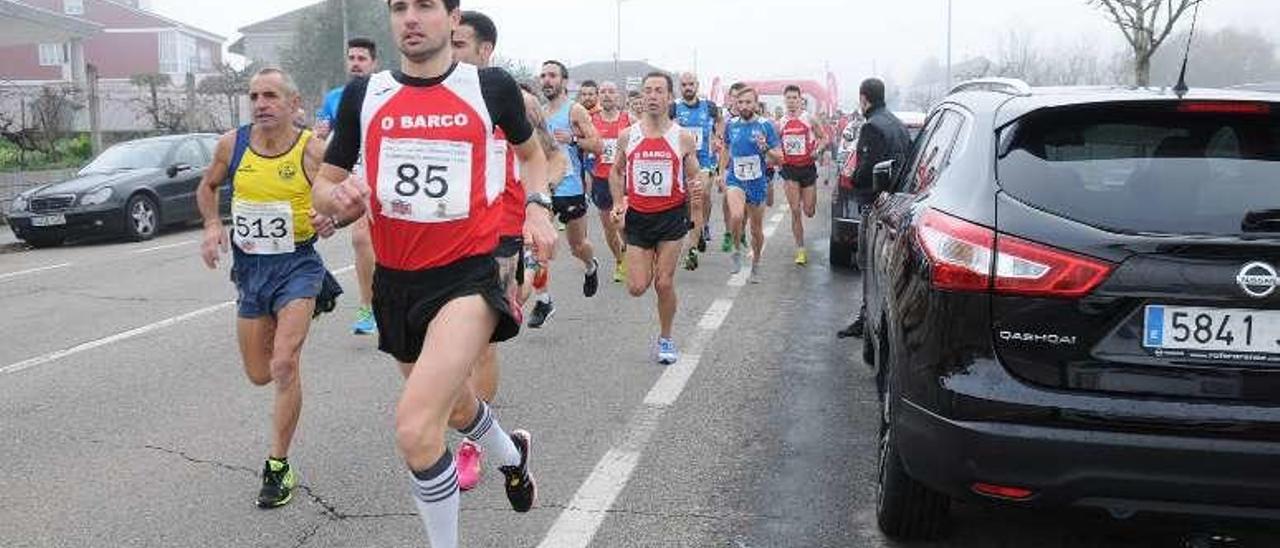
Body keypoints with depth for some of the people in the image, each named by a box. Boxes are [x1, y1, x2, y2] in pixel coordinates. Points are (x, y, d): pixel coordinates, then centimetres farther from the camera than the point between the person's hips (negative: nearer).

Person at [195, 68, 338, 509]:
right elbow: (208, 186, 16)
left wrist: (331, 220, -26)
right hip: (249, 266, 5)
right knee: (260, 375, 13)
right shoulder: (232, 144, -2)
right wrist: (212, 225, -2)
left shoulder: (312, 150, -12)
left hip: (297, 263, -4)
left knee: (284, 364, -19)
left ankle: (278, 466, -3)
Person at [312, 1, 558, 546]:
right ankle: (512, 453, 60)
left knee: (415, 429, -23)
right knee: (455, 406, 26)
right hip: (395, 281, 5)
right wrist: (338, 198, -16)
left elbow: (530, 152, 16)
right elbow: (323, 187, 7)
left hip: (467, 276, -5)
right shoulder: (362, 94, 1)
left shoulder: (491, 85, -4)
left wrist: (538, 207, -2)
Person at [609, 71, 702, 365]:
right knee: (637, 288, -1)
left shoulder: (683, 139, -4)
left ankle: (665, 339, 20)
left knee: (664, 284, -1)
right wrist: (618, 203, 1)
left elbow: (694, 179, 5)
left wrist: (695, 192, -18)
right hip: (637, 217, 2)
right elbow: (617, 171, 15)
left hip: (671, 216, -1)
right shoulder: (627, 136, 0)